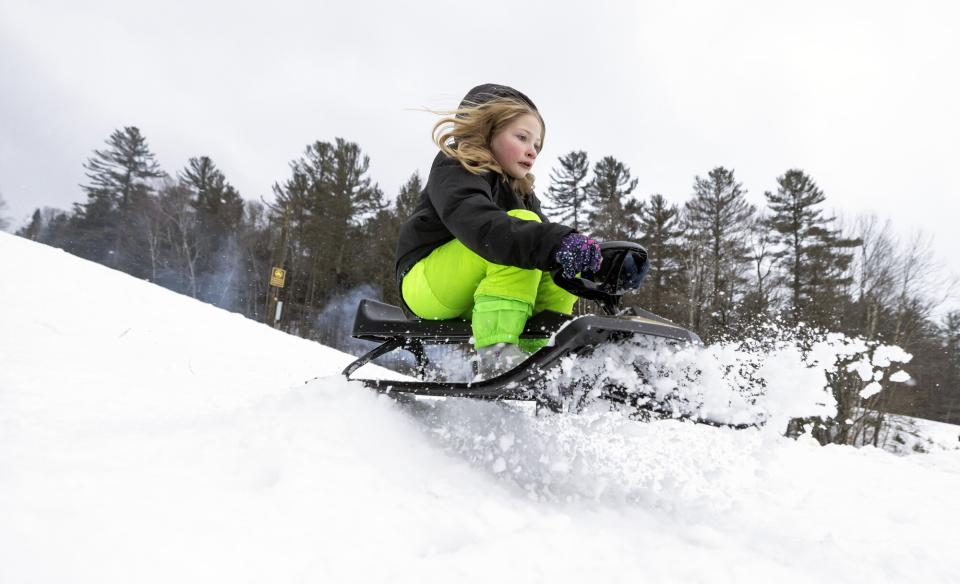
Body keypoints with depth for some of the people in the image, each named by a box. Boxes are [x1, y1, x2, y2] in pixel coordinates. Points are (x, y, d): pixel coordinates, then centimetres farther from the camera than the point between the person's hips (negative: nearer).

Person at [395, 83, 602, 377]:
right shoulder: (454, 168, -10)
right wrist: (555, 244, -46)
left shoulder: (520, 192, 16)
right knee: (521, 222, -26)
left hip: (468, 301, 8)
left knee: (567, 269, 0)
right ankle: (496, 352, -37)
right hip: (425, 284, -8)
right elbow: (478, 224, -32)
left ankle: (532, 353, -15)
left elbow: (552, 239, 1)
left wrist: (595, 263, -18)